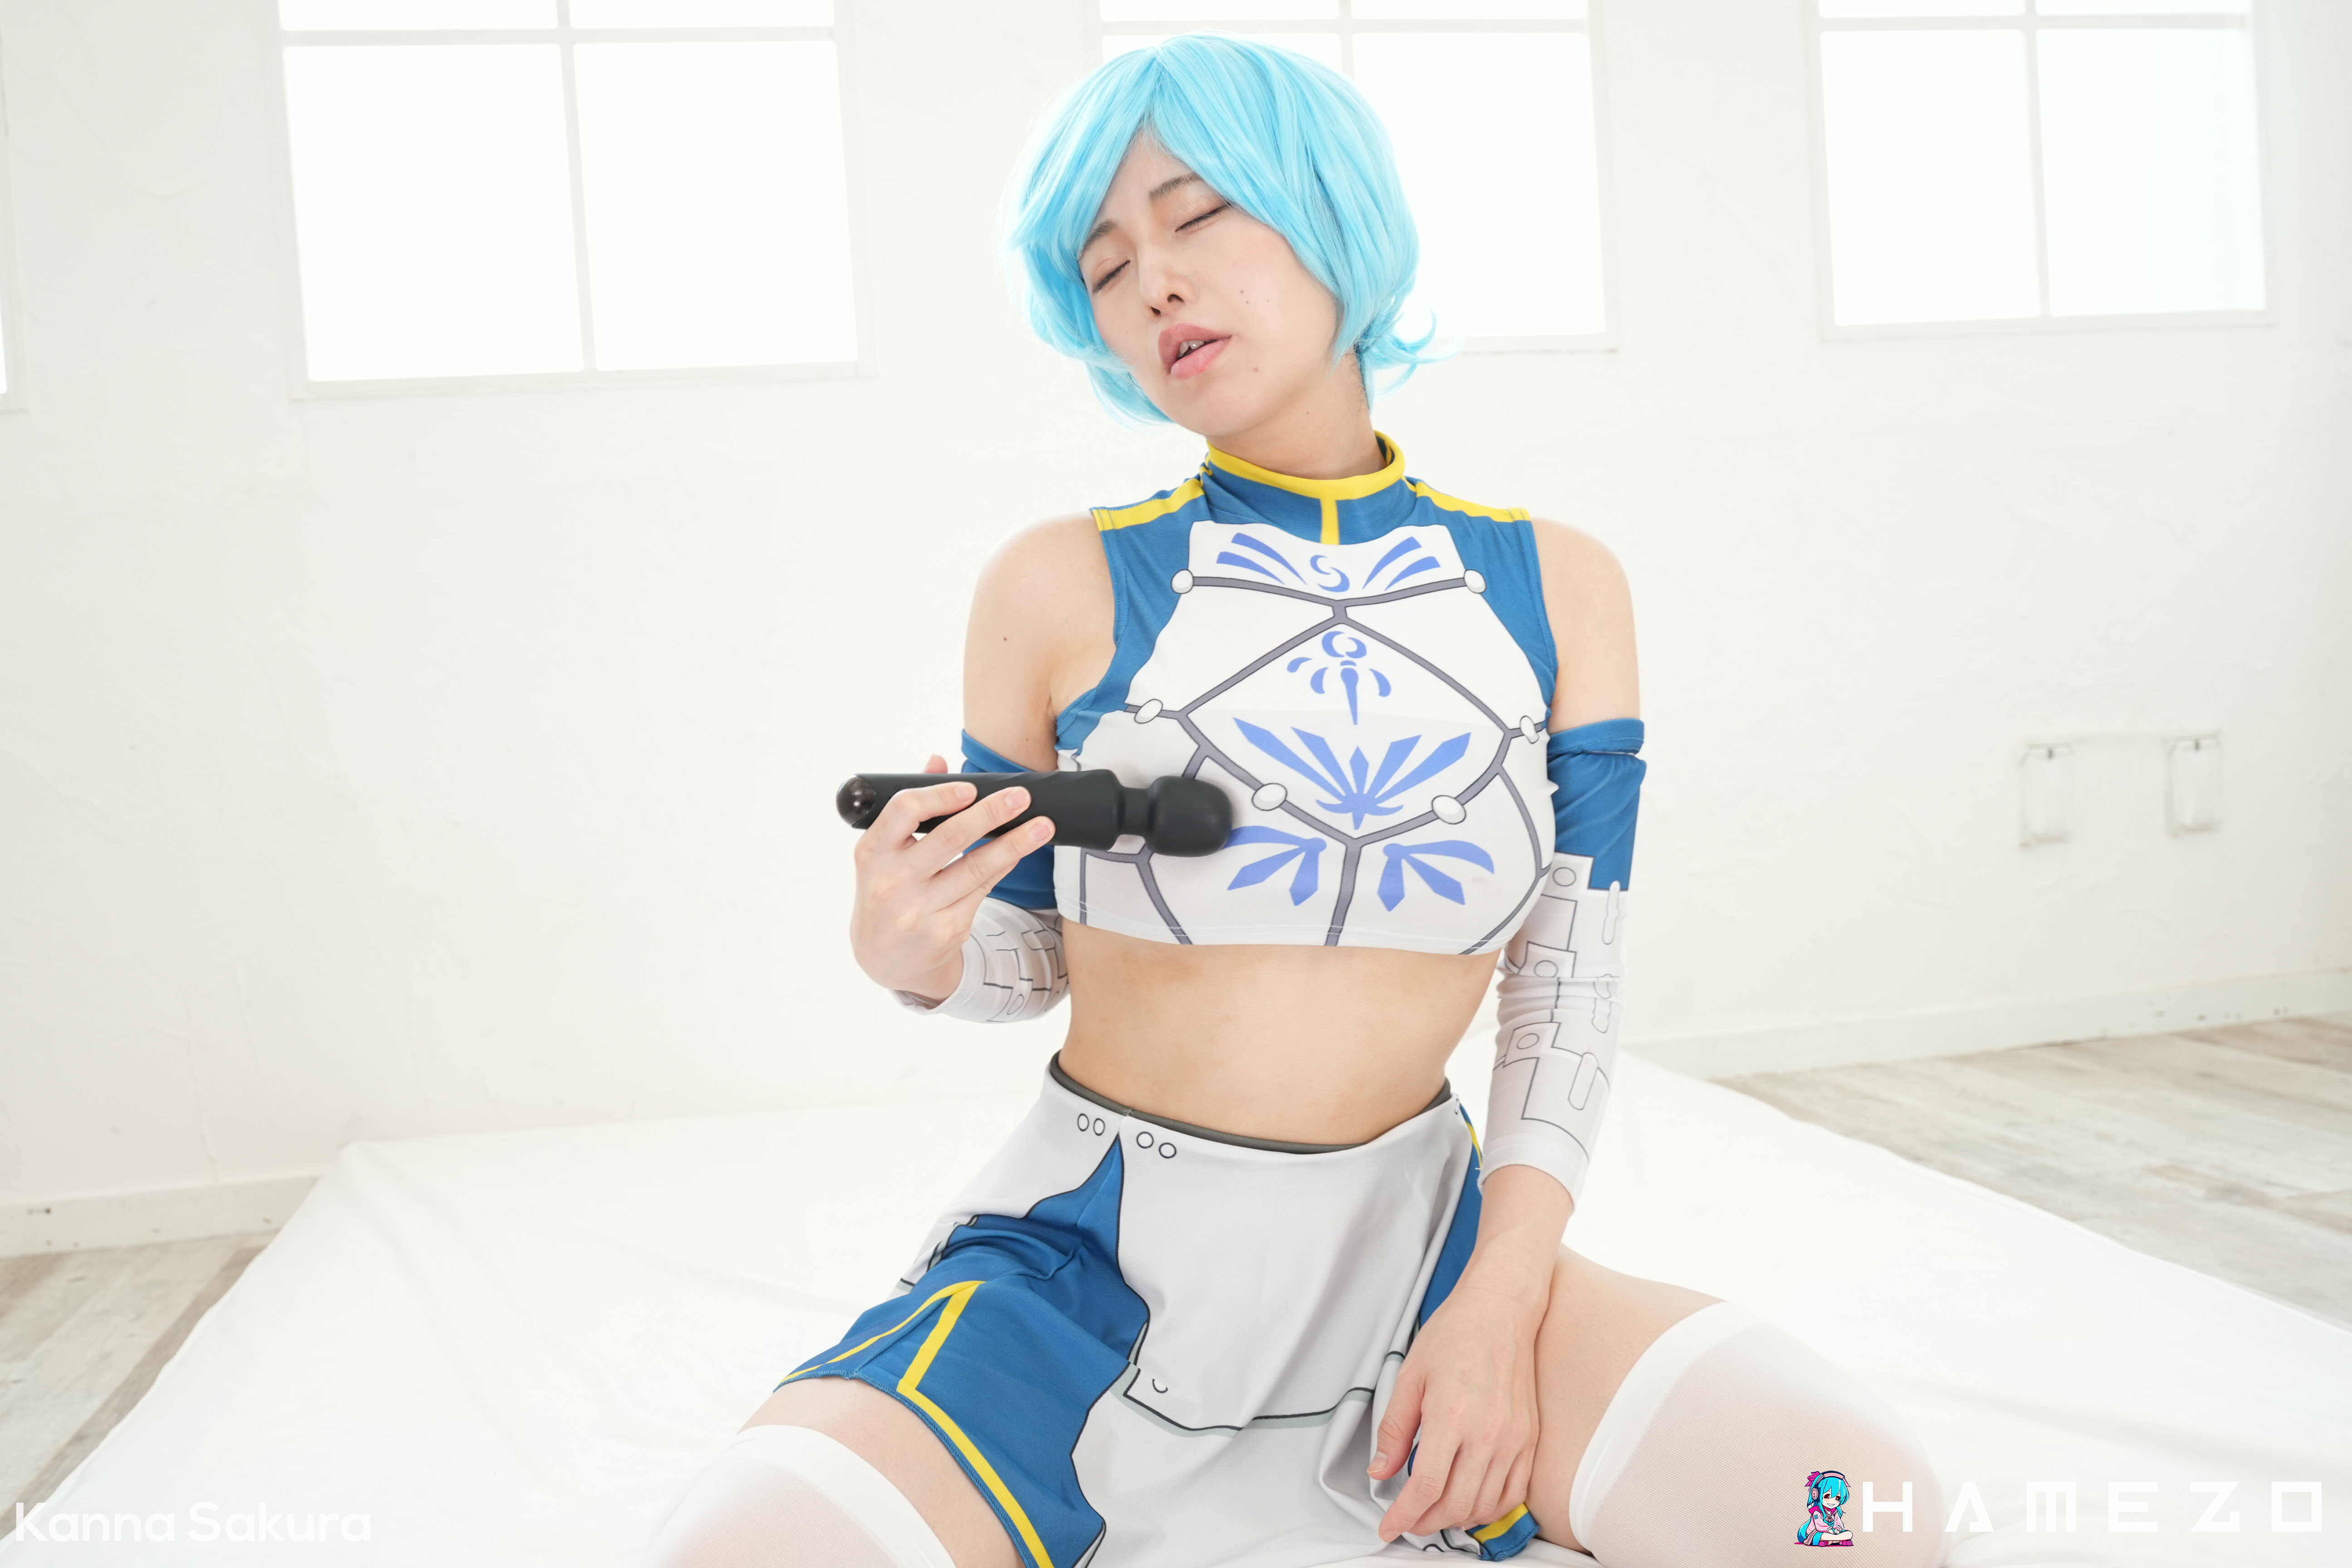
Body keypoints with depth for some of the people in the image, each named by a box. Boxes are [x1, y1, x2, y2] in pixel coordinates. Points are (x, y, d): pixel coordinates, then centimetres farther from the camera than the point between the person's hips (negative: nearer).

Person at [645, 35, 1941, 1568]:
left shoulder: (1555, 589, 4)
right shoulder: (1059, 588, -2)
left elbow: (1572, 985, 3)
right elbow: (1029, 961, 6)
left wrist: (1501, 1299, -9)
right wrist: (913, 952, -17)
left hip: (1414, 1240, 2)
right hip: (1092, 1264, -2)